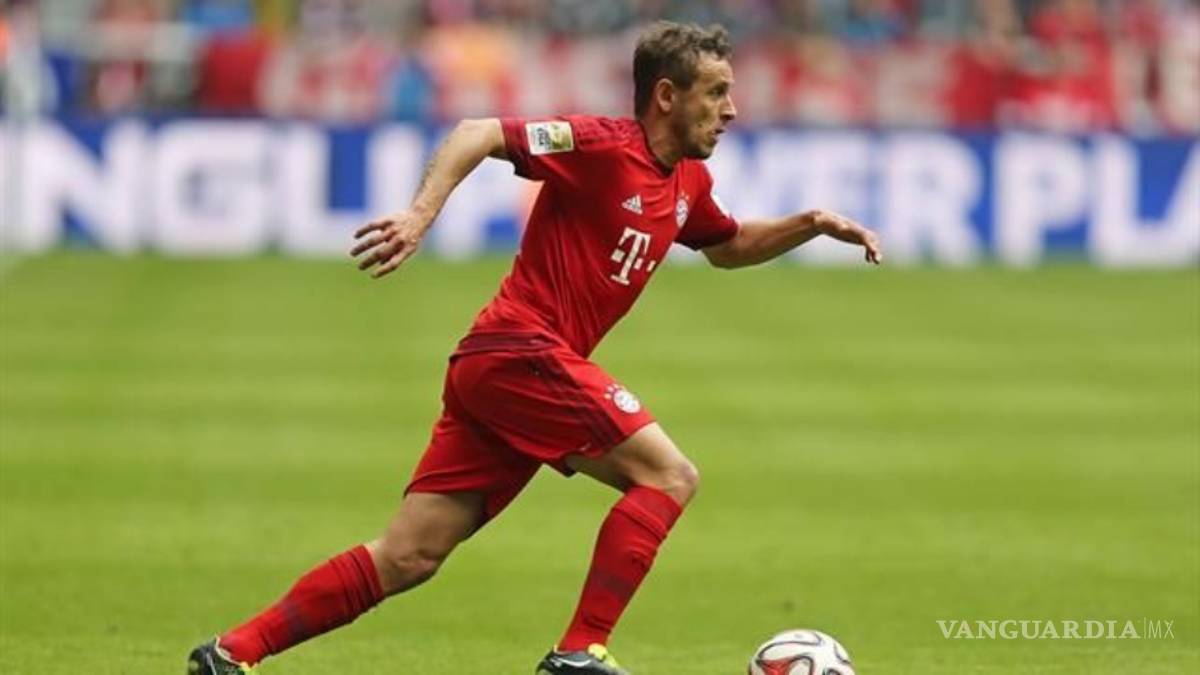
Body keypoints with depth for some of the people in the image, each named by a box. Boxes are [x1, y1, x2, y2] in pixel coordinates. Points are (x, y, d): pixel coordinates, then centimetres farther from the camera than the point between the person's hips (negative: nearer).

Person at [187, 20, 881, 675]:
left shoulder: (687, 183, 17)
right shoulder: (603, 146, -10)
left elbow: (731, 247, 36)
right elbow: (478, 134, -17)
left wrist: (811, 224, 20)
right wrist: (421, 214, -30)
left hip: (494, 371, 9)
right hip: (521, 351, -9)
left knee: (406, 560, 2)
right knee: (669, 475, -11)